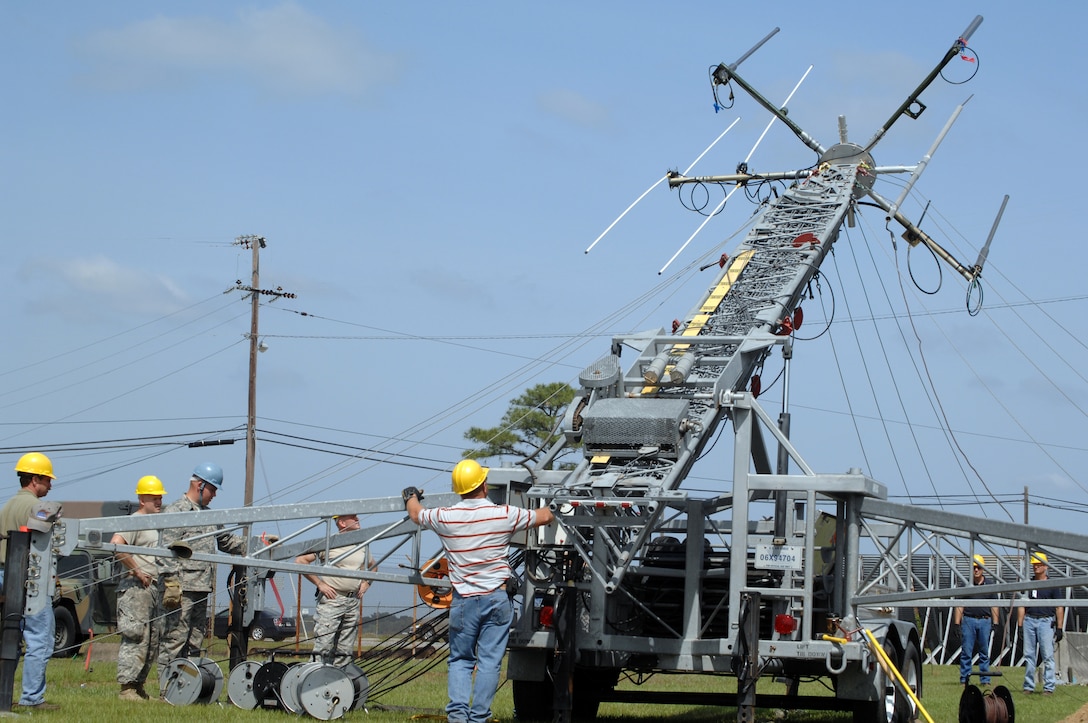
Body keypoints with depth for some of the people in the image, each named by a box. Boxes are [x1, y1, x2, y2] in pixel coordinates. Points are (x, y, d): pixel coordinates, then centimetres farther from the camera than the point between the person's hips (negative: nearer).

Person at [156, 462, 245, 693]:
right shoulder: (176, 511, -4)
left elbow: (226, 541, 31)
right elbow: (169, 550, -12)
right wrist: (171, 582, -20)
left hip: (202, 588, 9)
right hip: (182, 587, -9)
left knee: (195, 640, 8)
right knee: (174, 638, -9)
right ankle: (166, 689, -9)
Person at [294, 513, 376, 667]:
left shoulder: (363, 545, 13)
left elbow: (372, 566, 33)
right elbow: (300, 560, -9)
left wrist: (366, 583, 15)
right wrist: (320, 583, -10)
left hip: (353, 601, 6)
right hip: (331, 599, -6)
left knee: (345, 650, 7)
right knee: (323, 646, -11)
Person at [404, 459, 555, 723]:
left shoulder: (444, 517, -4)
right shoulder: (504, 515, -6)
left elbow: (416, 514, 18)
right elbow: (544, 517, 10)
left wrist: (411, 497, 42)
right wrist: (551, 508, 35)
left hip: (463, 600, 1)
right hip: (497, 598, -1)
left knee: (460, 660, 11)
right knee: (490, 661, 3)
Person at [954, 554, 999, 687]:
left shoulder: (989, 584, 9)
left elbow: (994, 606, 11)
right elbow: (959, 606, 4)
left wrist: (995, 623, 4)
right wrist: (957, 624, -2)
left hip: (985, 621, 1)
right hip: (969, 620, -1)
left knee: (984, 652, 6)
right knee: (966, 652, -1)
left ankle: (985, 680, 10)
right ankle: (964, 679, 4)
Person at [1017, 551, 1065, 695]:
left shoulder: (1052, 585, 3)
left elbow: (1059, 608, 1)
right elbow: (1021, 606, 14)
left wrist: (1059, 628, -6)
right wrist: (1020, 625, 6)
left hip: (1046, 622, -4)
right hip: (1029, 621, 4)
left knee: (1048, 655, -5)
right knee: (1028, 655, 6)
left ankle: (1049, 687, -2)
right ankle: (1028, 686, 11)